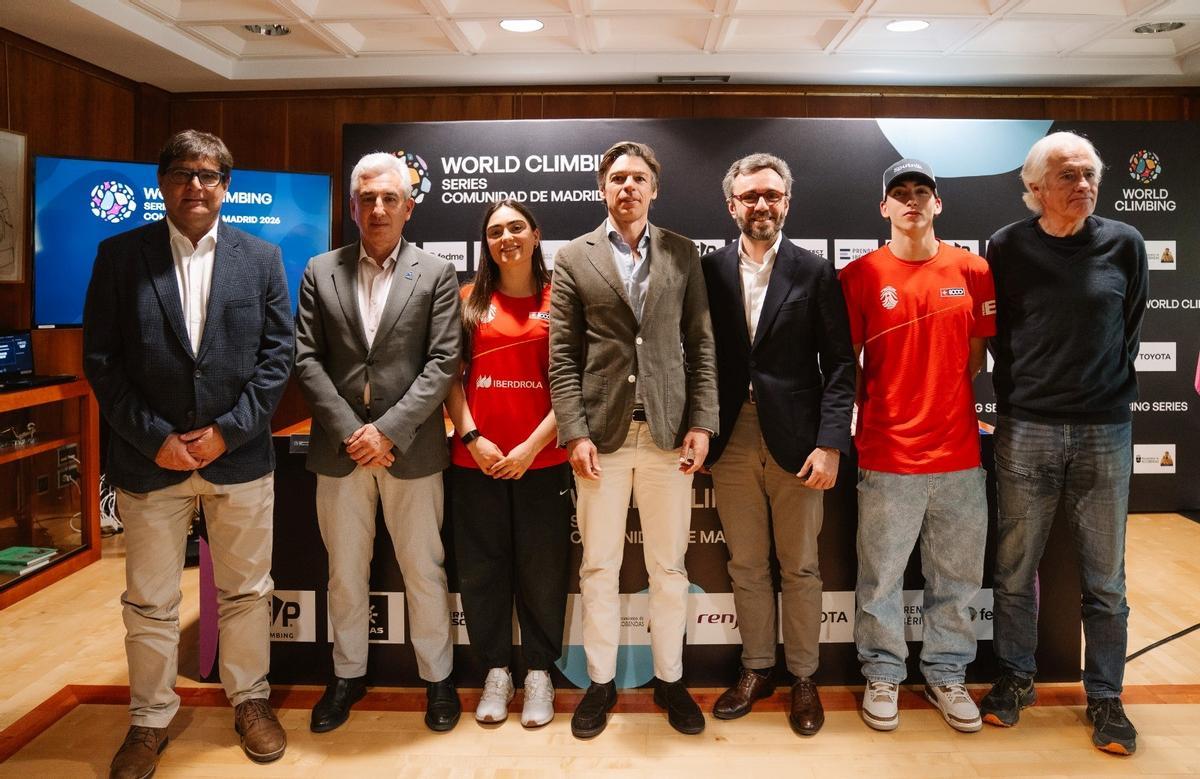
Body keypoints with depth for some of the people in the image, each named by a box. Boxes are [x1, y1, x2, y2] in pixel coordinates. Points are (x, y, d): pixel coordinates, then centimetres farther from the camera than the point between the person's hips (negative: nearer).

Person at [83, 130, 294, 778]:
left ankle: (250, 700, 33)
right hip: (150, 457, 0)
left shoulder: (262, 258, 3)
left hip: (239, 454, 1)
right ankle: (149, 721, 30)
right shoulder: (119, 255, 0)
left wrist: (228, 430, -9)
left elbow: (277, 355, -1)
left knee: (246, 592, 13)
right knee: (149, 602, 12)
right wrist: (154, 438, -10)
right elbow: (102, 360, -2)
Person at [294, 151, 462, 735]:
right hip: (340, 447, 2)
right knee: (344, 572, 14)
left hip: (410, 447, -2)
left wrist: (388, 430, -14)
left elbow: (442, 363, -6)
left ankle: (437, 676, 25)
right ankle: (348, 673, 32)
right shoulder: (320, 271, 7)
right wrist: (350, 431, -10)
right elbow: (307, 359, 1)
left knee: (423, 571, 8)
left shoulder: (436, 275, 1)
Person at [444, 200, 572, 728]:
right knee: (482, 570, 8)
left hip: (541, 461, -2)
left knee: (542, 571, 6)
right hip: (476, 461, 2)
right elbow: (452, 377, 5)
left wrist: (532, 446, -11)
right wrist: (472, 438, -8)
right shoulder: (470, 301, 8)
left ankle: (539, 673, 23)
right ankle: (496, 671, 25)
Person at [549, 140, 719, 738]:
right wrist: (574, 432, -8)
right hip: (602, 433, 0)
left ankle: (670, 679, 27)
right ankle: (601, 681, 25)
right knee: (599, 569, 9)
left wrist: (701, 423, -3)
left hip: (667, 431, 1)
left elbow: (701, 345, 6)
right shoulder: (574, 257, 5)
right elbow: (562, 355, 0)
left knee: (669, 567, 10)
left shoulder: (683, 254, 8)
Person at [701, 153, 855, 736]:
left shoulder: (815, 273, 0)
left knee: (800, 568, 10)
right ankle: (756, 669, 29)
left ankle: (803, 677, 25)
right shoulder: (710, 271, 4)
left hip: (796, 442, -1)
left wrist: (830, 443, -11)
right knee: (746, 566, 13)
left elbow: (839, 365, -3)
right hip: (732, 442, 2)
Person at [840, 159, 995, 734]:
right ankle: (882, 677, 24)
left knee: (956, 578, 12)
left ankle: (946, 676, 29)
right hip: (887, 455, -2)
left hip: (958, 452, 3)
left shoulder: (972, 271, 6)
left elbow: (975, 357, 12)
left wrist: (941, 400, 4)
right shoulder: (860, 275, -1)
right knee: (881, 578, 6)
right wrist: (874, 412, -2)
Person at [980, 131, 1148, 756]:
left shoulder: (1123, 244, 2)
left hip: (1105, 430, 1)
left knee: (1105, 577, 7)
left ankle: (1104, 697, 23)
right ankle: (1015, 679, 25)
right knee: (1015, 569, 7)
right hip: (1025, 427, 0)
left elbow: (1129, 328, 13)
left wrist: (1107, 391, 13)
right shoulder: (1008, 247, 0)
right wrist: (1014, 397, 7)